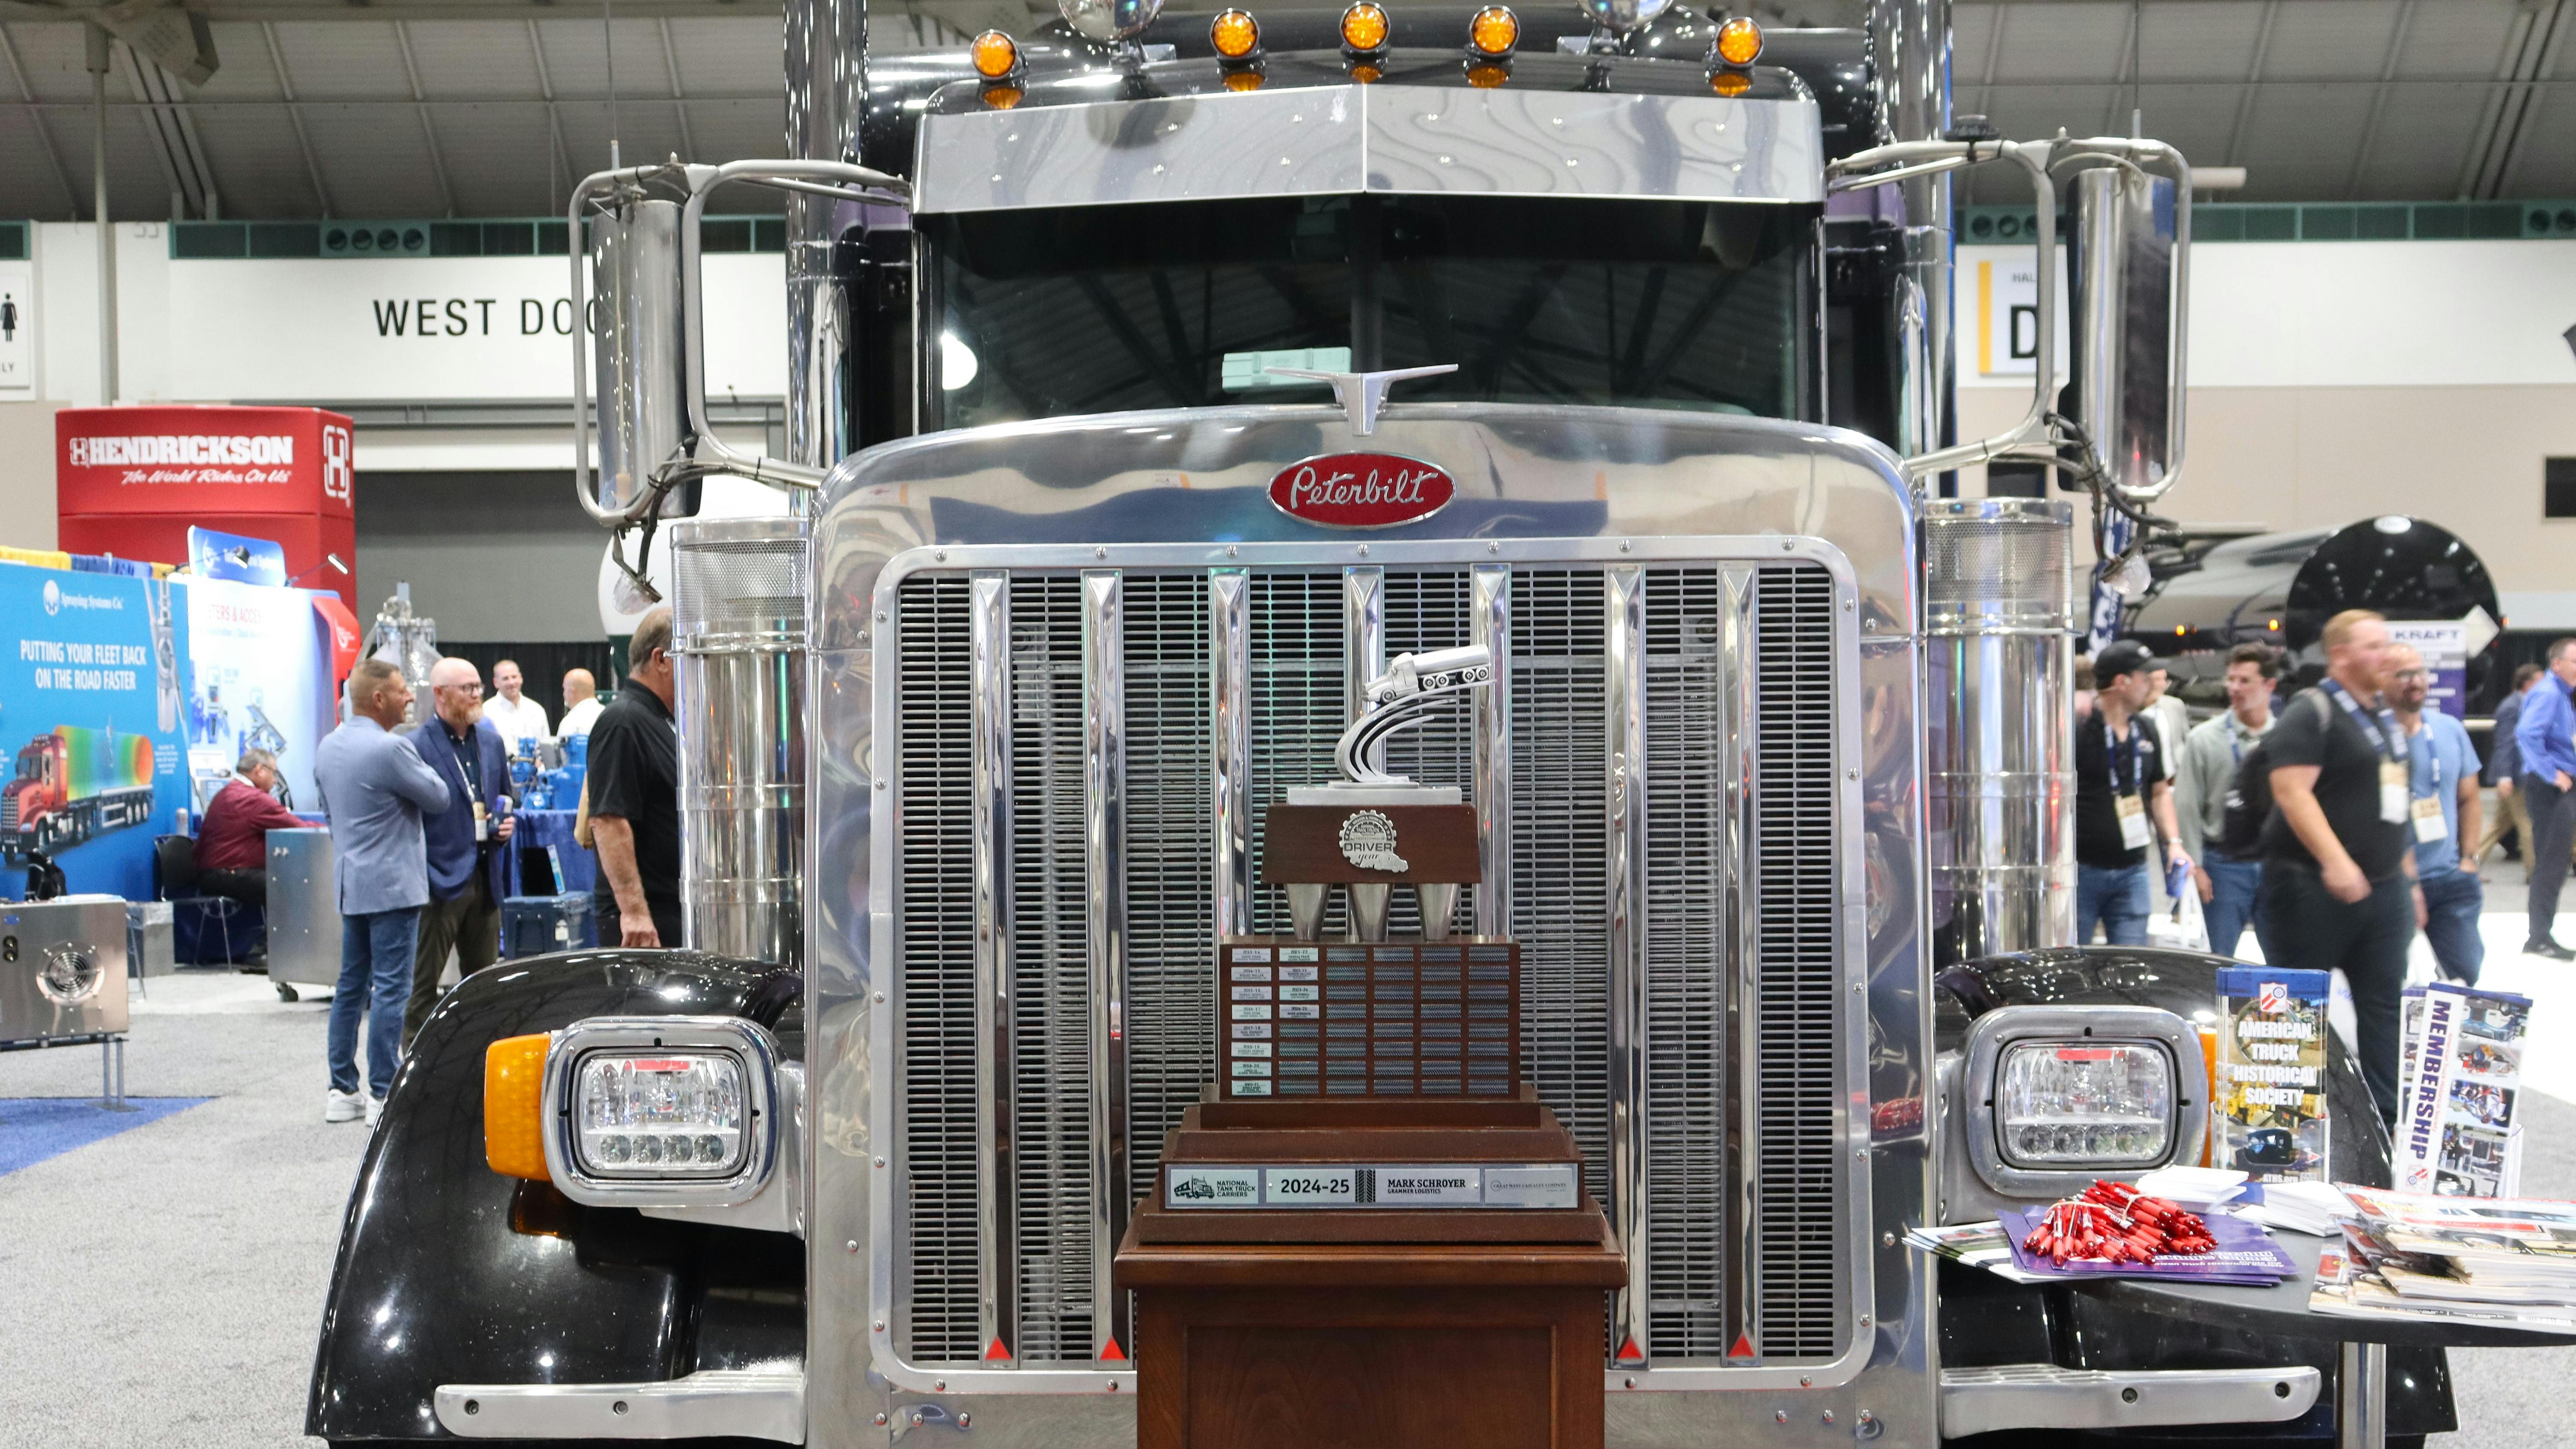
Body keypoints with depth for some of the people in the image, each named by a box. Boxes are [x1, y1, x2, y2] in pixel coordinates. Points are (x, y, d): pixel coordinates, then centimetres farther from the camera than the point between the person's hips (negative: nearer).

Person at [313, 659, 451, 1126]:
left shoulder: (327, 747, 10)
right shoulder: (389, 750, -18)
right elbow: (438, 798, -8)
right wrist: (418, 768, 10)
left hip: (350, 884, 9)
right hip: (392, 885, -9)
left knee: (350, 985, 13)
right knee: (390, 989, -5)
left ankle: (341, 1090, 18)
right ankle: (383, 1094, -3)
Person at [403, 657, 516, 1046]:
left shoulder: (491, 741, 13)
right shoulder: (415, 747, -9)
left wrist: (506, 823, 4)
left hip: (485, 879, 7)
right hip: (440, 881, -7)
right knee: (423, 984, 0)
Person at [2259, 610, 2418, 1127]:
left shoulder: (2384, 717, 17)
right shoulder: (2312, 712, -10)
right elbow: (2292, 791, -22)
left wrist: (2408, 879, 22)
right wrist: (2335, 861, -30)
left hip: (2383, 888, 8)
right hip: (2316, 889, -8)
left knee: (2384, 1005, 9)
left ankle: (2386, 1117, 15)